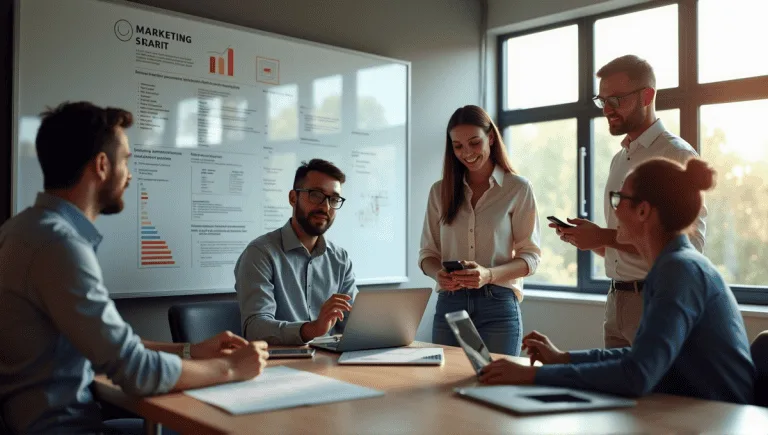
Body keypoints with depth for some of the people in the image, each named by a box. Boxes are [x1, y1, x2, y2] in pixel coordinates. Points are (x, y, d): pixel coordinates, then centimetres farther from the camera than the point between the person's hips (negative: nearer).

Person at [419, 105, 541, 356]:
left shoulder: (518, 188, 1)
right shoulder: (440, 191, 10)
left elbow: (531, 256, -1)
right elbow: (427, 253, 11)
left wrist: (489, 275, -19)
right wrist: (439, 274, -12)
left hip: (498, 305, -2)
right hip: (449, 304, 3)